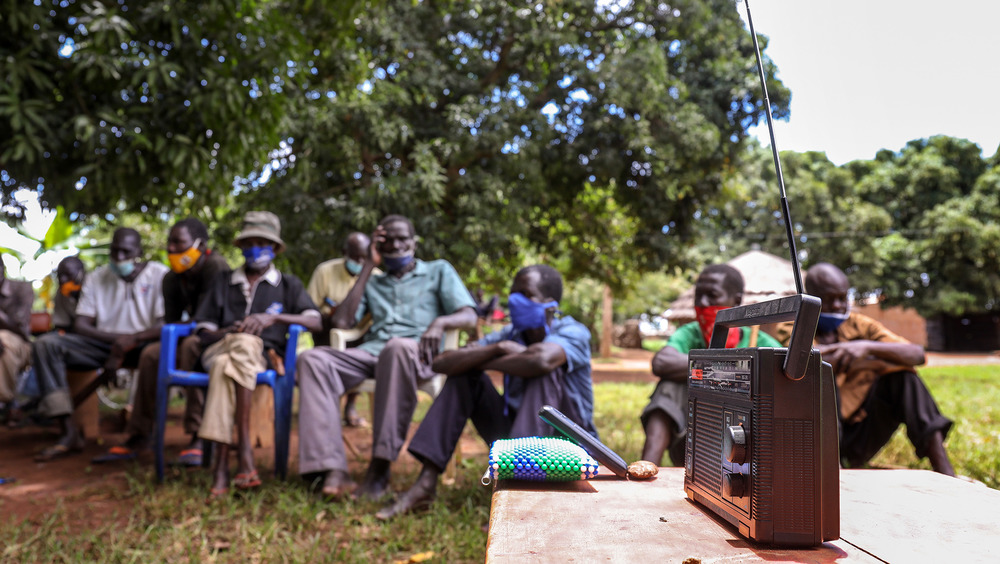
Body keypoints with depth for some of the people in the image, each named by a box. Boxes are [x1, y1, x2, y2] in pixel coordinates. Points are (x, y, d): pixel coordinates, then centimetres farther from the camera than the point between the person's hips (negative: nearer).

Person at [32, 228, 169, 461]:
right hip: (105, 345, 4)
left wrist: (132, 339, -27)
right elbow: (80, 325, 2)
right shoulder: (97, 278, 10)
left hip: (143, 345, -4)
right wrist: (116, 338, -14)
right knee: (45, 343, -16)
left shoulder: (160, 276, -2)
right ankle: (69, 433, -22)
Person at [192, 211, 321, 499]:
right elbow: (203, 331, 19)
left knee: (226, 366, -38)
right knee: (243, 342, -39)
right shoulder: (222, 282, 28)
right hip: (219, 349, 1)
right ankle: (244, 451, -44)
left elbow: (315, 322, 6)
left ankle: (222, 467, -45)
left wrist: (273, 318, -7)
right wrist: (228, 332, -4)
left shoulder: (288, 284, 23)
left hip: (263, 356, -1)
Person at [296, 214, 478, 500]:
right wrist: (368, 267, 16)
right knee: (312, 358, -26)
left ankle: (380, 469, -39)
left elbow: (469, 317, 8)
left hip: (416, 354, -4)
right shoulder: (373, 283, 32)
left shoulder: (439, 271, 23)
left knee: (399, 347, -42)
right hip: (370, 353, 4)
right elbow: (341, 321, 13)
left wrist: (440, 322, -17)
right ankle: (333, 469, -37)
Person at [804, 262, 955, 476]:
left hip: (858, 439, 4)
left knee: (901, 374, -13)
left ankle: (945, 474, -20)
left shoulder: (859, 325, 7)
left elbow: (917, 354, -7)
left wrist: (868, 347, -27)